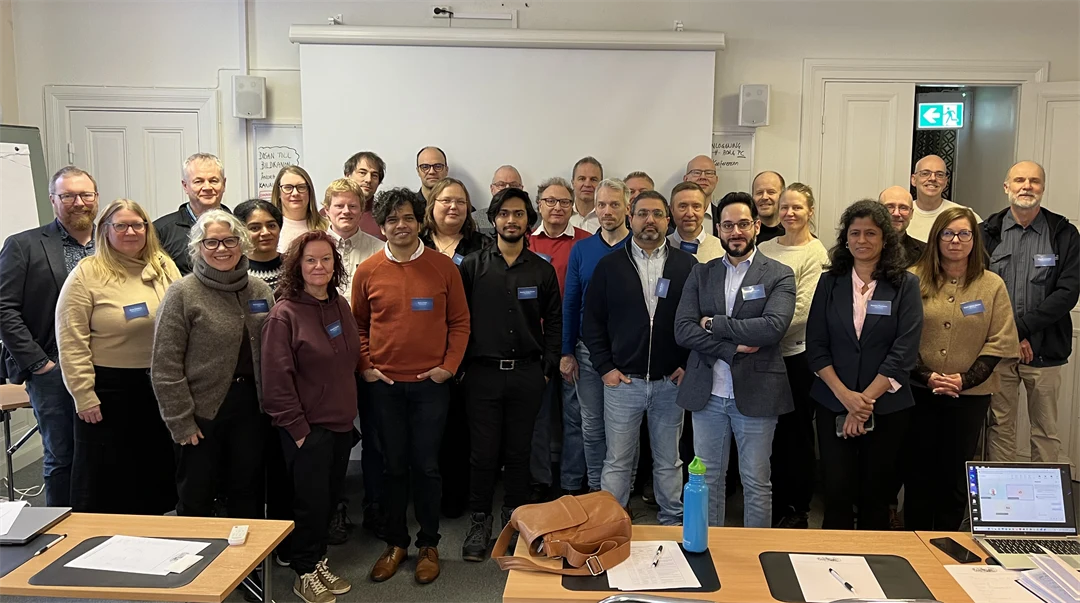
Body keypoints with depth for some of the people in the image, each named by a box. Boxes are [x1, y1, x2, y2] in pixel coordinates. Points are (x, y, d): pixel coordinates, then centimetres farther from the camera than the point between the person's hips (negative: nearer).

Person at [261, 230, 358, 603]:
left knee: (331, 497, 16)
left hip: (341, 422, 7)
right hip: (307, 427, -6)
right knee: (310, 500, 3)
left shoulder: (341, 306, 6)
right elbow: (276, 378, -16)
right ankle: (305, 572, 23)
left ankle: (318, 561, 35)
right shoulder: (284, 314, -14)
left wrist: (350, 410, 13)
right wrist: (296, 427, -16)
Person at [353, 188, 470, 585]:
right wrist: (364, 366, 0)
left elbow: (459, 322, 2)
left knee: (426, 465, 5)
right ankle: (396, 542, 26)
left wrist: (449, 365, -6)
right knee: (393, 465, 11)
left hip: (430, 382, -1)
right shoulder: (367, 271, 1)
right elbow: (358, 324, 10)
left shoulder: (443, 267, -1)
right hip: (384, 383, 1)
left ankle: (429, 545, 22)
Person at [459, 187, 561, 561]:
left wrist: (547, 369, 2)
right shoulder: (473, 266, 2)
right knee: (483, 452, 4)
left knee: (519, 451, 10)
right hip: (483, 373, -1)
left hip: (527, 374, 1)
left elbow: (554, 323, 8)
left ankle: (515, 518, 25)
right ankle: (479, 521, 19)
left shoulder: (542, 271, 6)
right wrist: (461, 363, -2)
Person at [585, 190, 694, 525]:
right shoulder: (609, 265, 2)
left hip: (671, 382, 0)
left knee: (669, 461, 14)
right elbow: (592, 320, 4)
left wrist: (690, 365, -3)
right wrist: (605, 367, -3)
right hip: (622, 381, 0)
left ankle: (673, 524, 28)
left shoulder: (687, 265, 2)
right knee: (617, 462, 8)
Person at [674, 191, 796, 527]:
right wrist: (733, 348, -16)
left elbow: (774, 326, -19)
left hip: (756, 394, -2)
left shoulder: (779, 275, -2)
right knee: (708, 478, 14)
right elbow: (682, 330, -5)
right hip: (707, 393, 3)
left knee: (756, 483, 9)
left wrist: (714, 324, -13)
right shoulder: (701, 274, 6)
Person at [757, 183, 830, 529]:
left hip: (796, 353, -5)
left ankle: (798, 510, 21)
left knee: (797, 433, 6)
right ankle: (777, 505, 26)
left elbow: (801, 309, -14)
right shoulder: (765, 248, 10)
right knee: (772, 431, 12)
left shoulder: (815, 254, -6)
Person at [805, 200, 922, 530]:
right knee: (837, 494, 1)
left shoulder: (905, 285, 0)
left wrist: (865, 400, -13)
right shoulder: (829, 283, 5)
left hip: (887, 407, -1)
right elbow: (816, 346, 0)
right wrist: (846, 395, -12)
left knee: (875, 497, 8)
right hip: (833, 404, 1)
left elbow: (904, 351, -8)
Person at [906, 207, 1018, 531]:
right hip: (918, 392, 0)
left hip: (970, 395, 1)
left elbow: (1000, 342, -1)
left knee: (956, 474, 9)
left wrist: (965, 379, -12)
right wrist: (926, 375, -15)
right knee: (918, 471, 8)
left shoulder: (992, 285, 1)